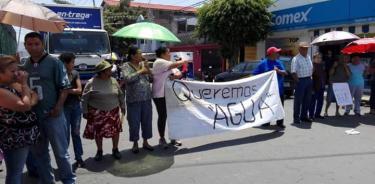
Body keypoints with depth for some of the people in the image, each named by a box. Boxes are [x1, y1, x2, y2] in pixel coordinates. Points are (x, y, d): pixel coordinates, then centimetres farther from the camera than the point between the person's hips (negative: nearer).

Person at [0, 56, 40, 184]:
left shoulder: (14, 85, 7)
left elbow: (35, 97, 8)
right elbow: (25, 106, -26)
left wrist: (31, 101, -16)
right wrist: (24, 83, -17)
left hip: (24, 136, 9)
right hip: (14, 138, -9)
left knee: (18, 170, 21)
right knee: (14, 173, 2)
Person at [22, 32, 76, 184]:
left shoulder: (54, 62, -6)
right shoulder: (24, 66, 10)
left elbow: (64, 87, -8)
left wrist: (58, 107, -18)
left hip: (52, 114, -5)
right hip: (32, 115, 5)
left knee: (61, 152, 4)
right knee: (38, 153, 15)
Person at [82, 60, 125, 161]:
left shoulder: (113, 81, 3)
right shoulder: (92, 83, -9)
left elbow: (120, 95, 12)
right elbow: (84, 98, -4)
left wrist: (122, 106, 13)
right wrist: (85, 112, -4)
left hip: (113, 112, 3)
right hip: (97, 113, -3)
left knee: (116, 130, 5)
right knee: (98, 133, 7)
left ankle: (115, 149, 26)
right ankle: (99, 151, 28)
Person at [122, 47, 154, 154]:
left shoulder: (143, 64, 9)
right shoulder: (126, 66, -5)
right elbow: (128, 78, -22)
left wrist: (148, 69, -5)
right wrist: (140, 71, -15)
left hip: (146, 98, 4)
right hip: (133, 100, -4)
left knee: (147, 121, 11)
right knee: (134, 122, 4)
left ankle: (145, 142, 27)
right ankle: (135, 144, 21)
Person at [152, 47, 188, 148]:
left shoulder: (169, 64, 16)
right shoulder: (159, 62, -11)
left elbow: (179, 73, 9)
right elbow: (175, 65, -21)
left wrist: (175, 75, -14)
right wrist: (183, 61, -2)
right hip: (160, 95, -8)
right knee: (162, 116, 0)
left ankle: (173, 138, 21)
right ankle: (162, 139, 14)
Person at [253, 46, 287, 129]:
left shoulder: (278, 63, 10)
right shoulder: (263, 63, -2)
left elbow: (285, 73, 2)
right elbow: (254, 75, -2)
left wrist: (278, 71, -15)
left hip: (279, 89, 3)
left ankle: (280, 122, 14)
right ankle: (266, 122, 19)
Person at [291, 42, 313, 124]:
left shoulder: (308, 57, 14)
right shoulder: (296, 59, -11)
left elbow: (311, 68, 21)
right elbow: (293, 72, -15)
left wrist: (310, 77, 11)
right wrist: (298, 81, -17)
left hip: (309, 80, 8)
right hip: (301, 80, -8)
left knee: (307, 99, 13)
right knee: (298, 100, -2)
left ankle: (304, 116, 24)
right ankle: (296, 118, 6)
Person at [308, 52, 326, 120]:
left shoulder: (321, 66, 11)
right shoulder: (312, 66, -14)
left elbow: (324, 76, 20)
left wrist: (324, 85, 13)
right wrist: (312, 88, -20)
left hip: (321, 87, 8)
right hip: (315, 88, -8)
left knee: (320, 101, 13)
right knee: (313, 101, 0)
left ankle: (317, 114, 25)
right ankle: (311, 115, 9)